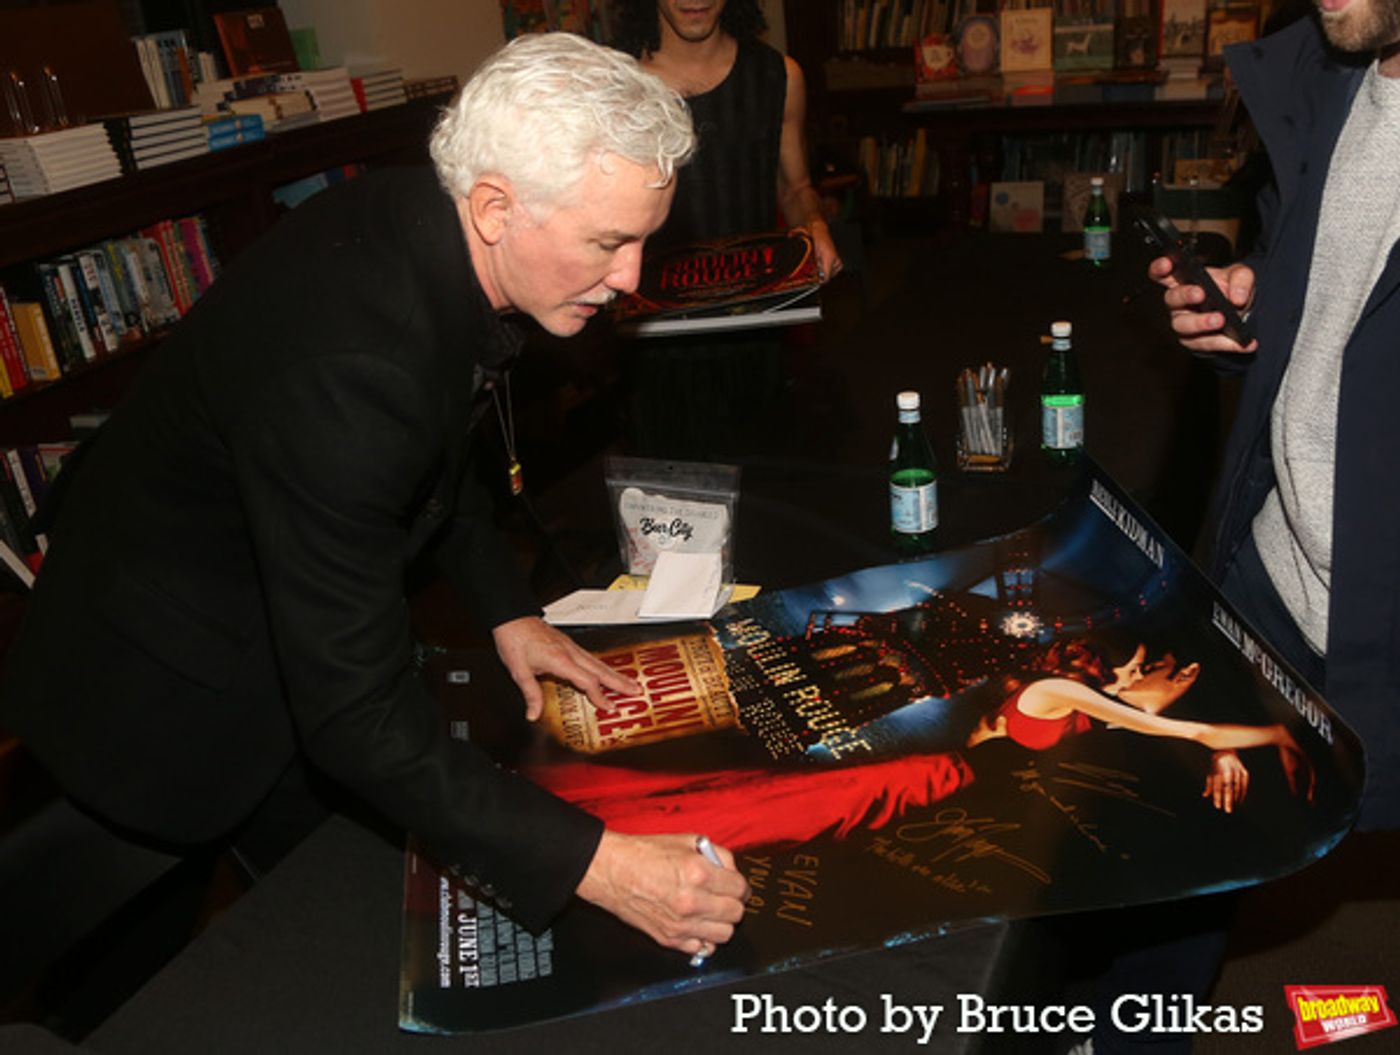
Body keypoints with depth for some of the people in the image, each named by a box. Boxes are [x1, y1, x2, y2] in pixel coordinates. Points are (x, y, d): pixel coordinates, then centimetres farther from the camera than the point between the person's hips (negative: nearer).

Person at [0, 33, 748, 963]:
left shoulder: (417, 226, -13)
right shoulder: (342, 363, -41)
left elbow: (437, 445, 6)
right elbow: (355, 713, -38)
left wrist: (507, 607, 2)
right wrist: (594, 864, -37)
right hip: (176, 703, -8)